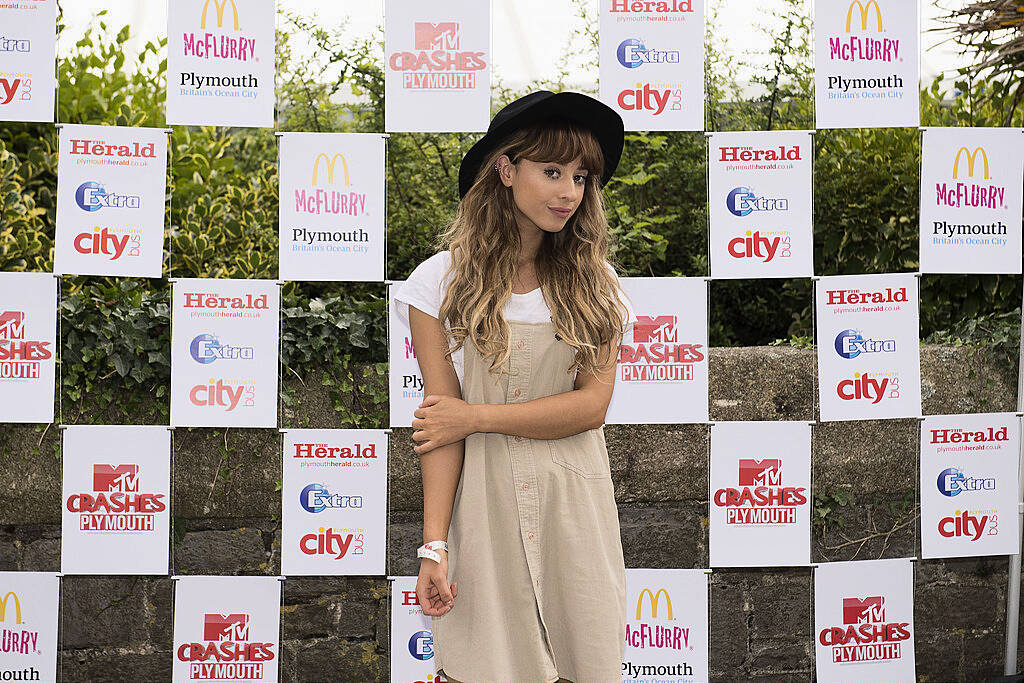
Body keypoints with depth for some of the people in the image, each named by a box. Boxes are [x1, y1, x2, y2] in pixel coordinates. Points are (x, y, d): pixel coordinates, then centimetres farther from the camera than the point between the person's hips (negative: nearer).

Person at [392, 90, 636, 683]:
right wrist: (434, 544, -12)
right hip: (484, 503, -2)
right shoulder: (445, 279, -1)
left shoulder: (595, 281, 5)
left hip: (576, 502, 2)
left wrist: (476, 417, -11)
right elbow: (442, 421, -6)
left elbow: (592, 405, -5)